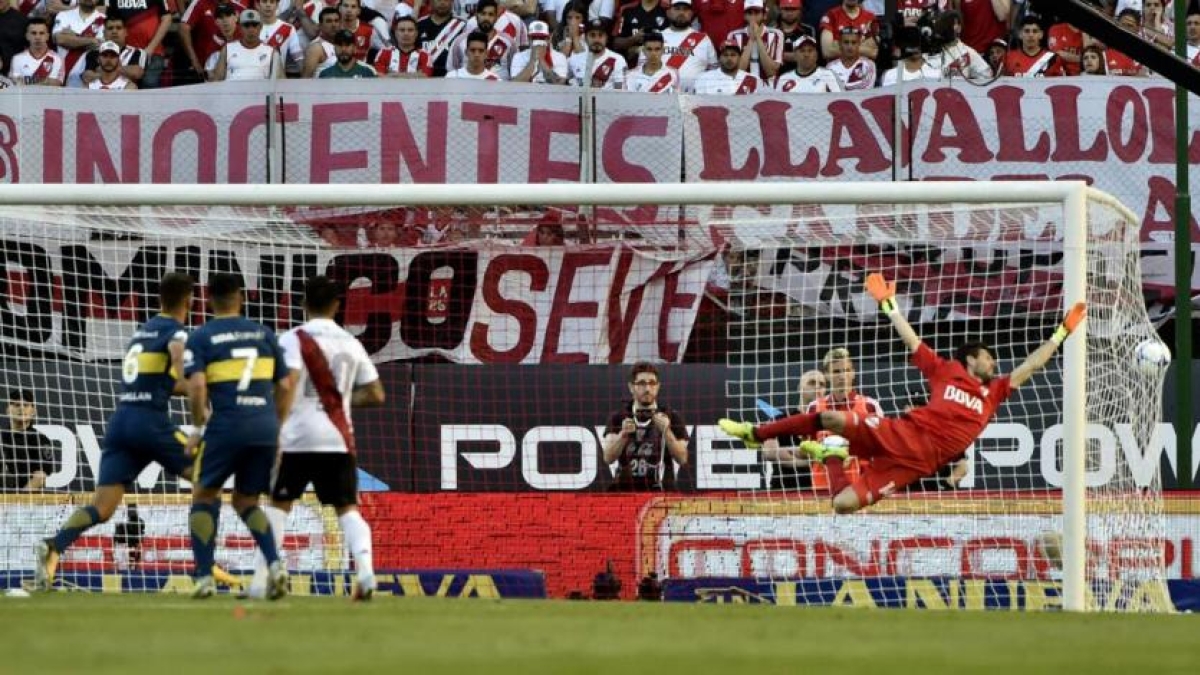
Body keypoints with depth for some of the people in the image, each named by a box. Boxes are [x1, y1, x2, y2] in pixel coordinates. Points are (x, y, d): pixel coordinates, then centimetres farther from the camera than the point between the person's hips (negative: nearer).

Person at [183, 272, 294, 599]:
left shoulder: (200, 338, 2)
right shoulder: (263, 334, 14)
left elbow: (196, 386, -11)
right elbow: (284, 386, 13)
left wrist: (198, 428, 1)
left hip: (227, 426, -4)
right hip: (265, 427, 4)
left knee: (204, 496, 16)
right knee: (246, 501, 18)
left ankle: (204, 578, 6)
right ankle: (275, 563, -6)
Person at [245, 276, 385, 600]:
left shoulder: (293, 339, -3)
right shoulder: (351, 344, 10)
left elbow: (288, 384, -17)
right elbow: (376, 395, 12)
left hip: (297, 438, -2)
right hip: (338, 438, 2)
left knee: (278, 504, 11)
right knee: (347, 507, 5)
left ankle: (262, 580, 6)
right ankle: (365, 567, -18)